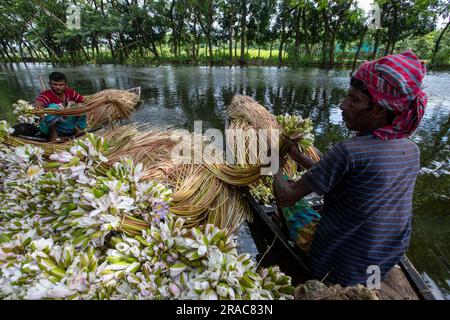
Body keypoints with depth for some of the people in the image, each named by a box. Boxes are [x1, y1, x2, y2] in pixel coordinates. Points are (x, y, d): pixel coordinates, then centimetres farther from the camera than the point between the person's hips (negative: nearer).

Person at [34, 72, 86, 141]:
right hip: (51, 127, -4)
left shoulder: (70, 92, -2)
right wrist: (38, 106, -61)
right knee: (54, 107, -31)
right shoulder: (46, 95, -17)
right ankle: (53, 134, -21)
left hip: (68, 128, 4)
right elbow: (38, 103, -37)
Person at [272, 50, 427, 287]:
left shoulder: (349, 151, -31)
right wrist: (298, 156, 4)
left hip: (338, 268, -6)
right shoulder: (412, 150, -6)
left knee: (290, 200, 13)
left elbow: (286, 195, -23)